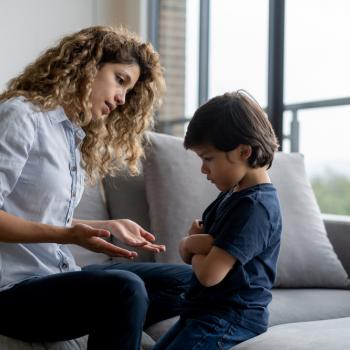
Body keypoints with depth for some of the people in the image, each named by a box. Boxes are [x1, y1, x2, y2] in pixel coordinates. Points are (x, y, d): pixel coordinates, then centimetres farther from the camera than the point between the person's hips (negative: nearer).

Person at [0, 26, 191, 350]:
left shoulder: (75, 134, 16)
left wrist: (110, 226, 7)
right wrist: (67, 235, -26)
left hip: (57, 276, 8)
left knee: (187, 281, 4)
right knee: (124, 288, -32)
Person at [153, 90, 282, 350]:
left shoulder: (254, 206, -21)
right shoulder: (233, 194, 10)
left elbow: (209, 274, -26)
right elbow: (185, 252, 11)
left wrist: (195, 246, -4)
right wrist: (193, 243, -13)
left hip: (231, 317, -11)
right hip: (208, 310, 11)